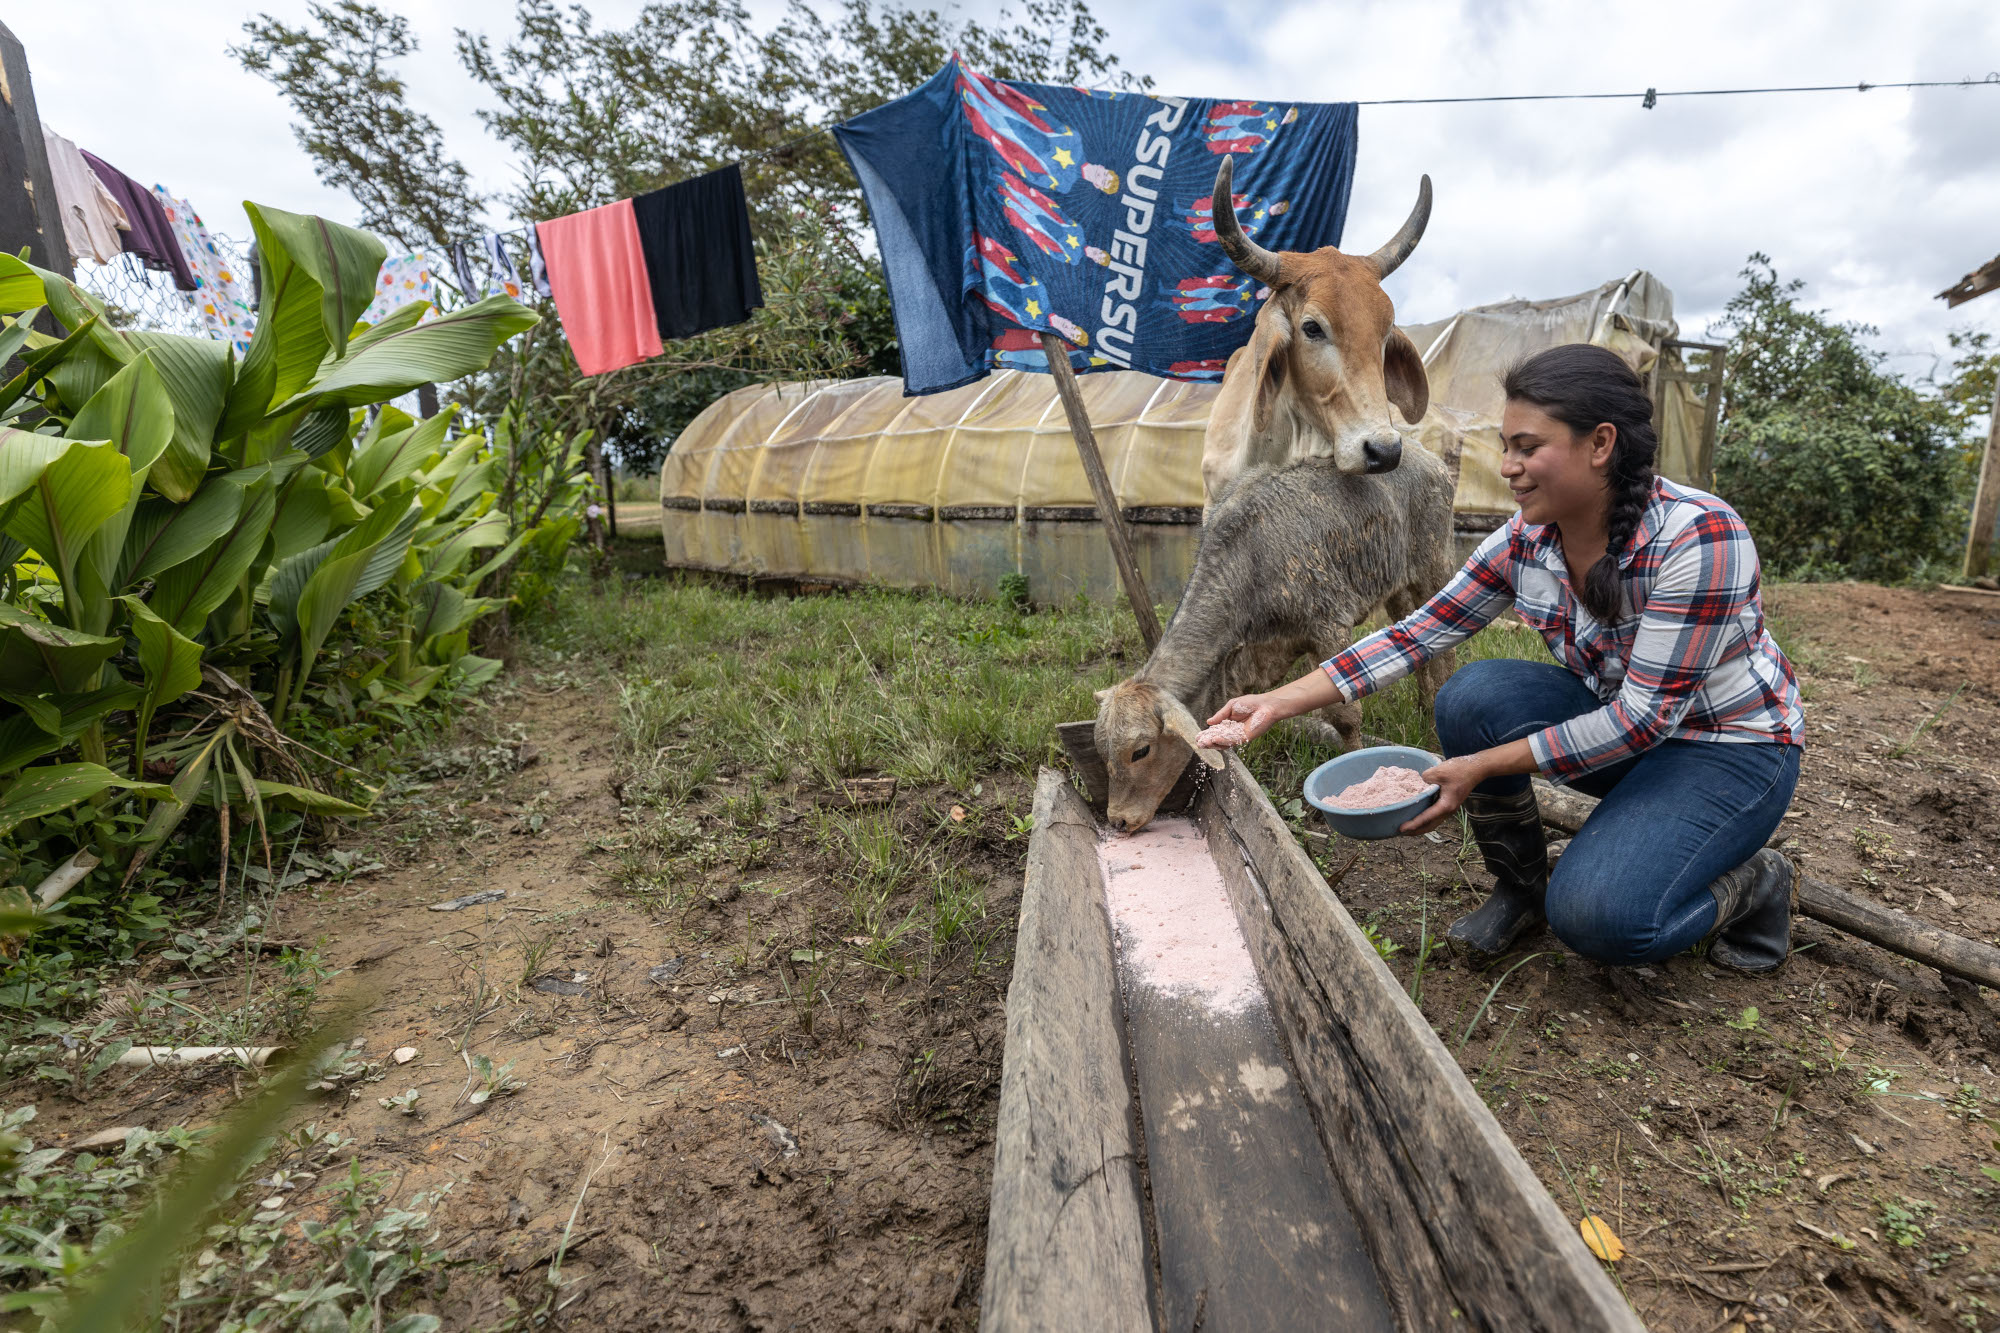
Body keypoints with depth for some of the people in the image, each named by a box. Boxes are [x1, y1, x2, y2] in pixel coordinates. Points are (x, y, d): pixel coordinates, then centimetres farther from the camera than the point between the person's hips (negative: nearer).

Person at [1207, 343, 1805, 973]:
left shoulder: (1698, 537, -29)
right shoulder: (1525, 541, -11)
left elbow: (1644, 717, -28)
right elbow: (1416, 634, -11)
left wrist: (1482, 768, -32)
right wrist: (1279, 702, -18)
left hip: (1732, 745, -5)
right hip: (1616, 719, 5)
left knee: (1594, 914, -26)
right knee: (1472, 695, -24)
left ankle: (1754, 883, 8)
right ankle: (1520, 887, -1)